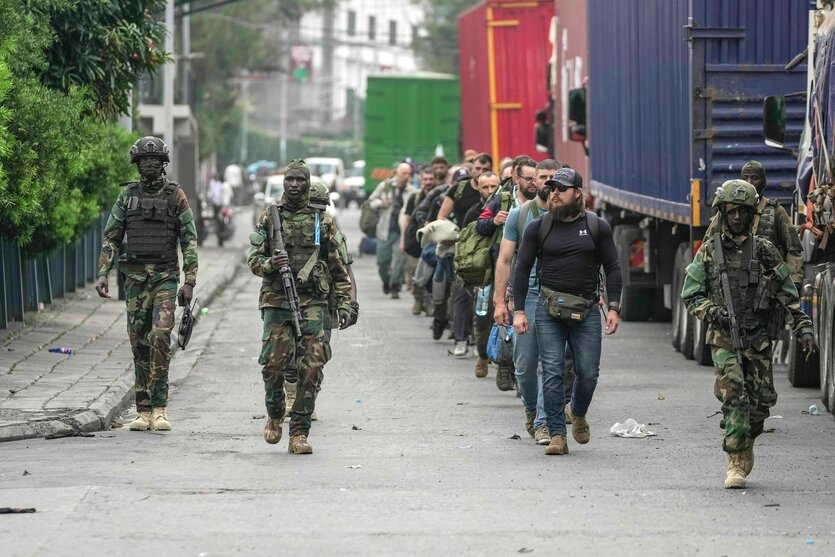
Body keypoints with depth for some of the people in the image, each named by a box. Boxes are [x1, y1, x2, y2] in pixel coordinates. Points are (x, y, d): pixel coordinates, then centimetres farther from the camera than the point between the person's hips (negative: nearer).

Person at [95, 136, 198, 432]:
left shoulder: (175, 196, 1)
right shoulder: (127, 195, 8)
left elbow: (189, 240, 1)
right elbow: (111, 237, 10)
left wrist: (189, 282, -5)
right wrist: (102, 273, -1)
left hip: (165, 276, -3)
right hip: (135, 277, 3)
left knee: (160, 337, -17)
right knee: (139, 343, 4)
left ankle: (159, 408, -14)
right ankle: (143, 410, 8)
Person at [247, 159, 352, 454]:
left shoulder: (322, 221, 8)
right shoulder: (269, 218, 8)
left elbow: (338, 267, 10)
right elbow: (253, 259, 6)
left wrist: (344, 303, 4)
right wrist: (271, 264, -16)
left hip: (312, 303, 0)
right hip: (276, 301, 0)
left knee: (310, 368, -7)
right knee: (274, 363, -7)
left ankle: (299, 432, -2)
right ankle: (274, 416, 21)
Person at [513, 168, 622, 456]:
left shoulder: (597, 226, 5)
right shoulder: (538, 227, 4)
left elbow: (612, 268, 7)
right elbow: (522, 269, 6)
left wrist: (614, 308, -2)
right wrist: (518, 310, -1)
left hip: (586, 311, 0)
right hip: (548, 310, 0)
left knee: (588, 372, -2)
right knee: (552, 373, -6)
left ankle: (578, 414, 29)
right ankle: (557, 435, -2)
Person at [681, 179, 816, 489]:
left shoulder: (765, 251, 6)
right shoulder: (709, 251, 4)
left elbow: (789, 294, 8)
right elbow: (690, 294, 6)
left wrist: (804, 328, 0)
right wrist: (711, 311, -13)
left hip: (758, 338, 2)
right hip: (724, 337, -2)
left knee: (761, 399, 5)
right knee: (734, 395, -16)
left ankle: (745, 443, 32)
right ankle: (736, 463, -14)